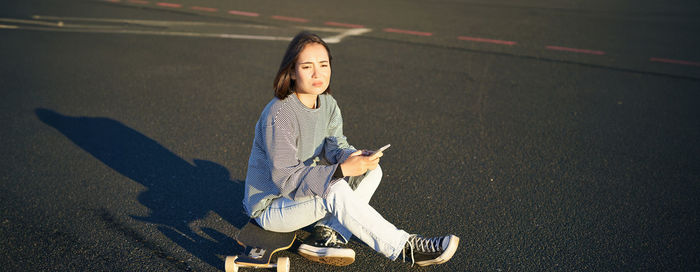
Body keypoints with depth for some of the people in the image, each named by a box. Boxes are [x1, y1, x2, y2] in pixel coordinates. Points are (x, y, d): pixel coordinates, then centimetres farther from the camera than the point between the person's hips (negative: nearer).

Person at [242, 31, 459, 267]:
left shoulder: (328, 104, -1)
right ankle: (404, 247, -24)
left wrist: (356, 158, -29)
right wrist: (341, 170, -36)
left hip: (304, 190, 8)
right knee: (334, 190, -34)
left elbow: (336, 147, -6)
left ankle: (325, 235, -15)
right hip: (270, 207, -7)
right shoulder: (278, 115, -27)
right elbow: (285, 179, -29)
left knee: (372, 172, -5)